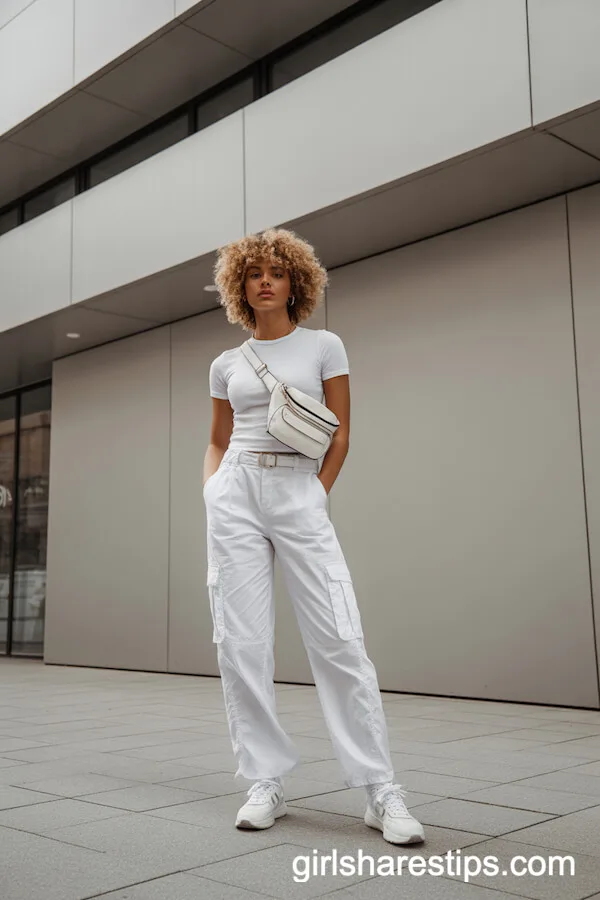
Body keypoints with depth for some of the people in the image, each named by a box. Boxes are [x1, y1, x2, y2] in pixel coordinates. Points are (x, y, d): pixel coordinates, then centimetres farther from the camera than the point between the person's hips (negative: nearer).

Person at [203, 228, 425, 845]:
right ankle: (265, 783, 9)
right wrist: (211, 492, 3)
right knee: (241, 642, -2)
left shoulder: (323, 346, 8)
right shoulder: (226, 365, 15)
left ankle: (380, 793, -2)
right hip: (237, 493, 3)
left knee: (339, 639, -10)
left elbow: (341, 433, 6)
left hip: (300, 493, -3)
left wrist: (316, 495, -3)